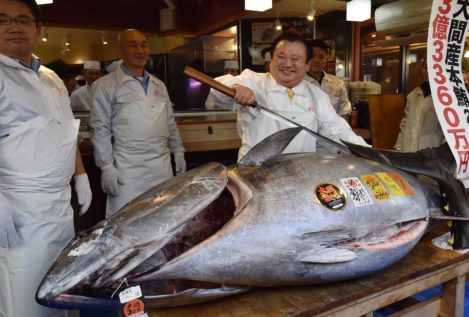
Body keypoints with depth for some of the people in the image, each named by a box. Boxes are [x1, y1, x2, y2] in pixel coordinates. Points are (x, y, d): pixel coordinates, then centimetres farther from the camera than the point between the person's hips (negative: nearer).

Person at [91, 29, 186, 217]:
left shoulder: (159, 85, 14)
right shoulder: (106, 85, -3)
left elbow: (170, 122, 19)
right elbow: (100, 129, -6)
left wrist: (178, 152, 15)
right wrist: (106, 166, -10)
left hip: (162, 166, 5)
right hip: (128, 169, -5)